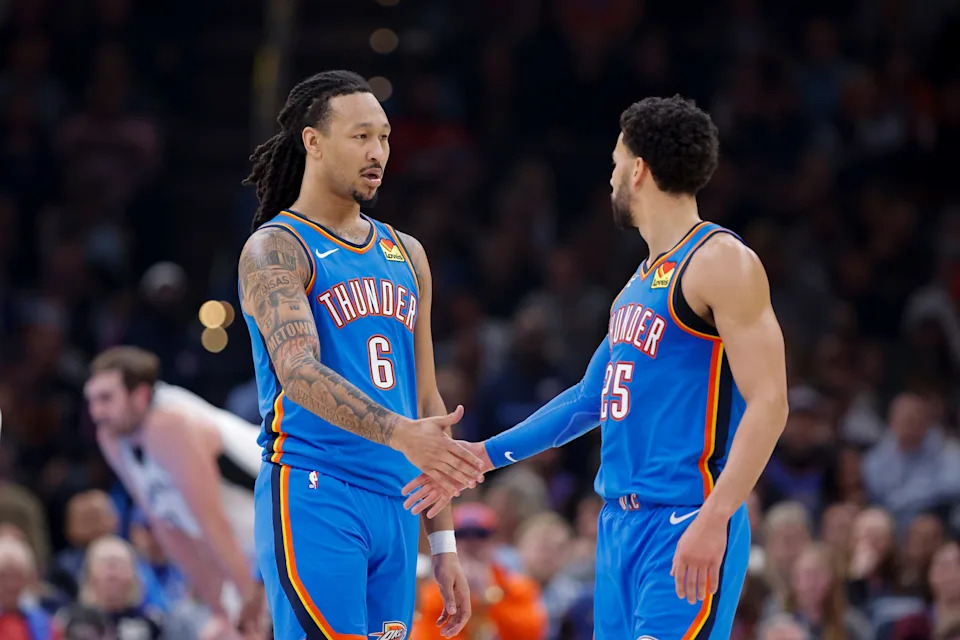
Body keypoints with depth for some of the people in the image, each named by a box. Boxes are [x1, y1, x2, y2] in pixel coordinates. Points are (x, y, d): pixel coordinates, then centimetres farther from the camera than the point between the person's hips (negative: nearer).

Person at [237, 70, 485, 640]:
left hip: (396, 505, 7)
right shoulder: (275, 250, -4)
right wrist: (399, 433, -36)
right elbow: (299, 371, -21)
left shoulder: (406, 255, 19)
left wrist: (445, 540, 17)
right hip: (313, 501, -7)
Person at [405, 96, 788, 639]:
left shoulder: (721, 262, -10)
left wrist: (714, 520, -26)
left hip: (685, 527, -9)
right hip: (621, 522, 9)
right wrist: (485, 456, 26)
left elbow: (768, 404, -17)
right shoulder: (645, 279, 19)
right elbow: (590, 398, 28)